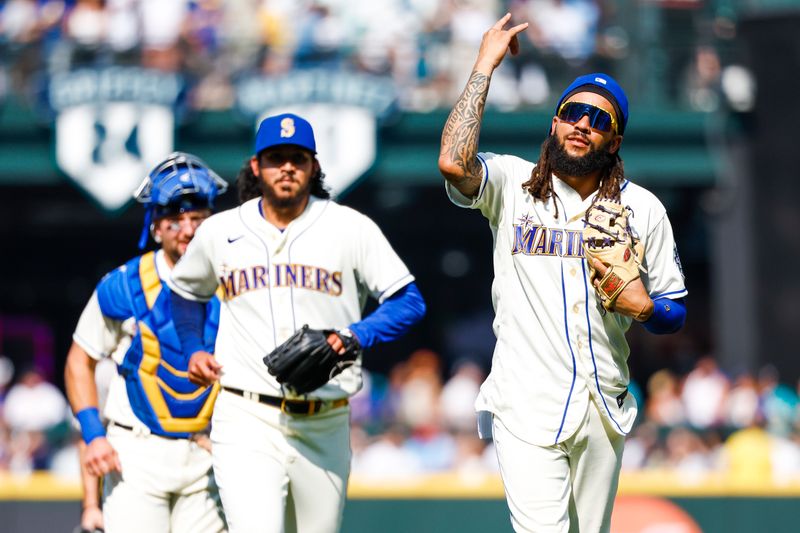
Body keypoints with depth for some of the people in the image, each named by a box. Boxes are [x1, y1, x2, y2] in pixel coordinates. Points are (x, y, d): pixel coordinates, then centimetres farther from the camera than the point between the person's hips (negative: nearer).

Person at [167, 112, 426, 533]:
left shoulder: (350, 228, 2)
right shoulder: (220, 232, 8)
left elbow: (409, 303, 0)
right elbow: (185, 291, 28)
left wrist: (354, 337, -16)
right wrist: (193, 351, 12)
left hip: (325, 425, 1)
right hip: (246, 420, -1)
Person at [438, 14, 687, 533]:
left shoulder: (643, 209, 8)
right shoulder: (511, 184, 1)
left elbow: (675, 314, 13)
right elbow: (453, 161, -21)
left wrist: (643, 305, -12)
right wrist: (485, 65, -14)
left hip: (603, 411, 4)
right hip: (526, 407, -3)